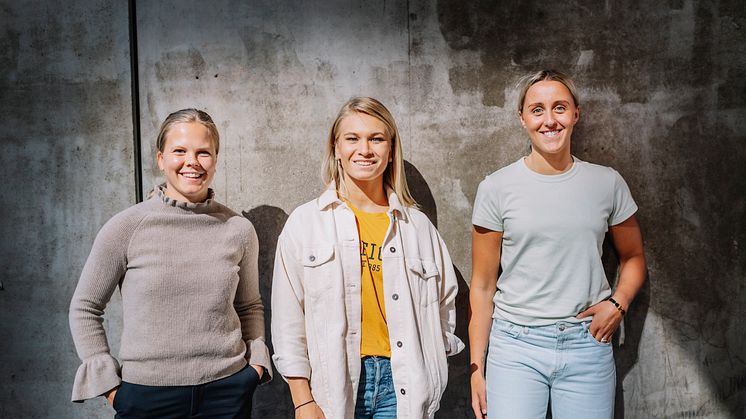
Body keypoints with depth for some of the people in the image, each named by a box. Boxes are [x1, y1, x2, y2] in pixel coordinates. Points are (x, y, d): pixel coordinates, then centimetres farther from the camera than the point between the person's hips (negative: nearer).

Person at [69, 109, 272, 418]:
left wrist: (257, 360, 1)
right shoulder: (126, 227, -7)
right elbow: (84, 309, 2)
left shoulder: (239, 230, -2)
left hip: (228, 391, 2)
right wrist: (108, 384, -2)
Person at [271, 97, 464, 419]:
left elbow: (443, 304, 14)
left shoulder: (418, 226, 4)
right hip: (333, 383, -1)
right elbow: (288, 318, -1)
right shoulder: (305, 222, -1)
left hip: (402, 386, 2)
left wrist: (423, 374, 8)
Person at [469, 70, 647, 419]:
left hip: (587, 343, 2)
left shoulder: (608, 183, 1)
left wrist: (618, 303, -5)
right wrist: (476, 368, -2)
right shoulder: (496, 188, -4)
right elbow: (482, 286, -1)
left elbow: (633, 257, 15)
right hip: (515, 347, -1)